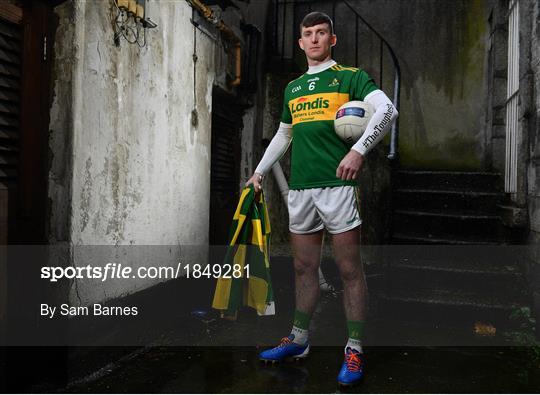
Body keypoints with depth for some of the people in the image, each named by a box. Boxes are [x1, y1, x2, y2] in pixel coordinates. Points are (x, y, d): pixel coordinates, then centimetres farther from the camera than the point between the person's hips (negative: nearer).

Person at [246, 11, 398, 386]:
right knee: (304, 267, 12)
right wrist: (260, 171, 27)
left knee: (350, 269, -1)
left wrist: (359, 150, -25)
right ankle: (299, 340, 25)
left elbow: (387, 109, -11)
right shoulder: (292, 87, 21)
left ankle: (354, 350, 9)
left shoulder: (351, 76, 4)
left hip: (338, 184, -5)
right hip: (300, 187, 6)